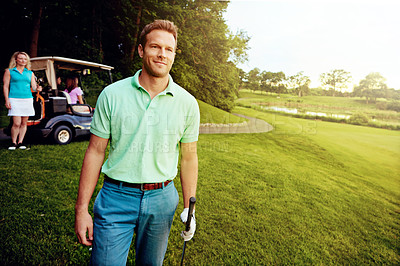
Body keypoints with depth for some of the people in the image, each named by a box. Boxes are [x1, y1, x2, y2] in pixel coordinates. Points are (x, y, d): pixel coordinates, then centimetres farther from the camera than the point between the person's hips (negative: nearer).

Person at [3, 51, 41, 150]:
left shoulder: (30, 73, 16)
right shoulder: (9, 71, 7)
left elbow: (33, 86, 11)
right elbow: (5, 86, 4)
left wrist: (37, 88, -14)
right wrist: (7, 100, -5)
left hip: (28, 99, 3)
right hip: (14, 99, -3)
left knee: (24, 123, 5)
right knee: (16, 123, -10)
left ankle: (20, 142, 16)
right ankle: (13, 143, 6)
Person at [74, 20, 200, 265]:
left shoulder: (187, 103, -3)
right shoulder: (112, 94, -5)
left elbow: (189, 158, 3)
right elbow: (95, 151, -2)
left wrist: (189, 208, 4)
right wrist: (81, 209, -2)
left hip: (162, 199, 2)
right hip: (116, 198, -1)